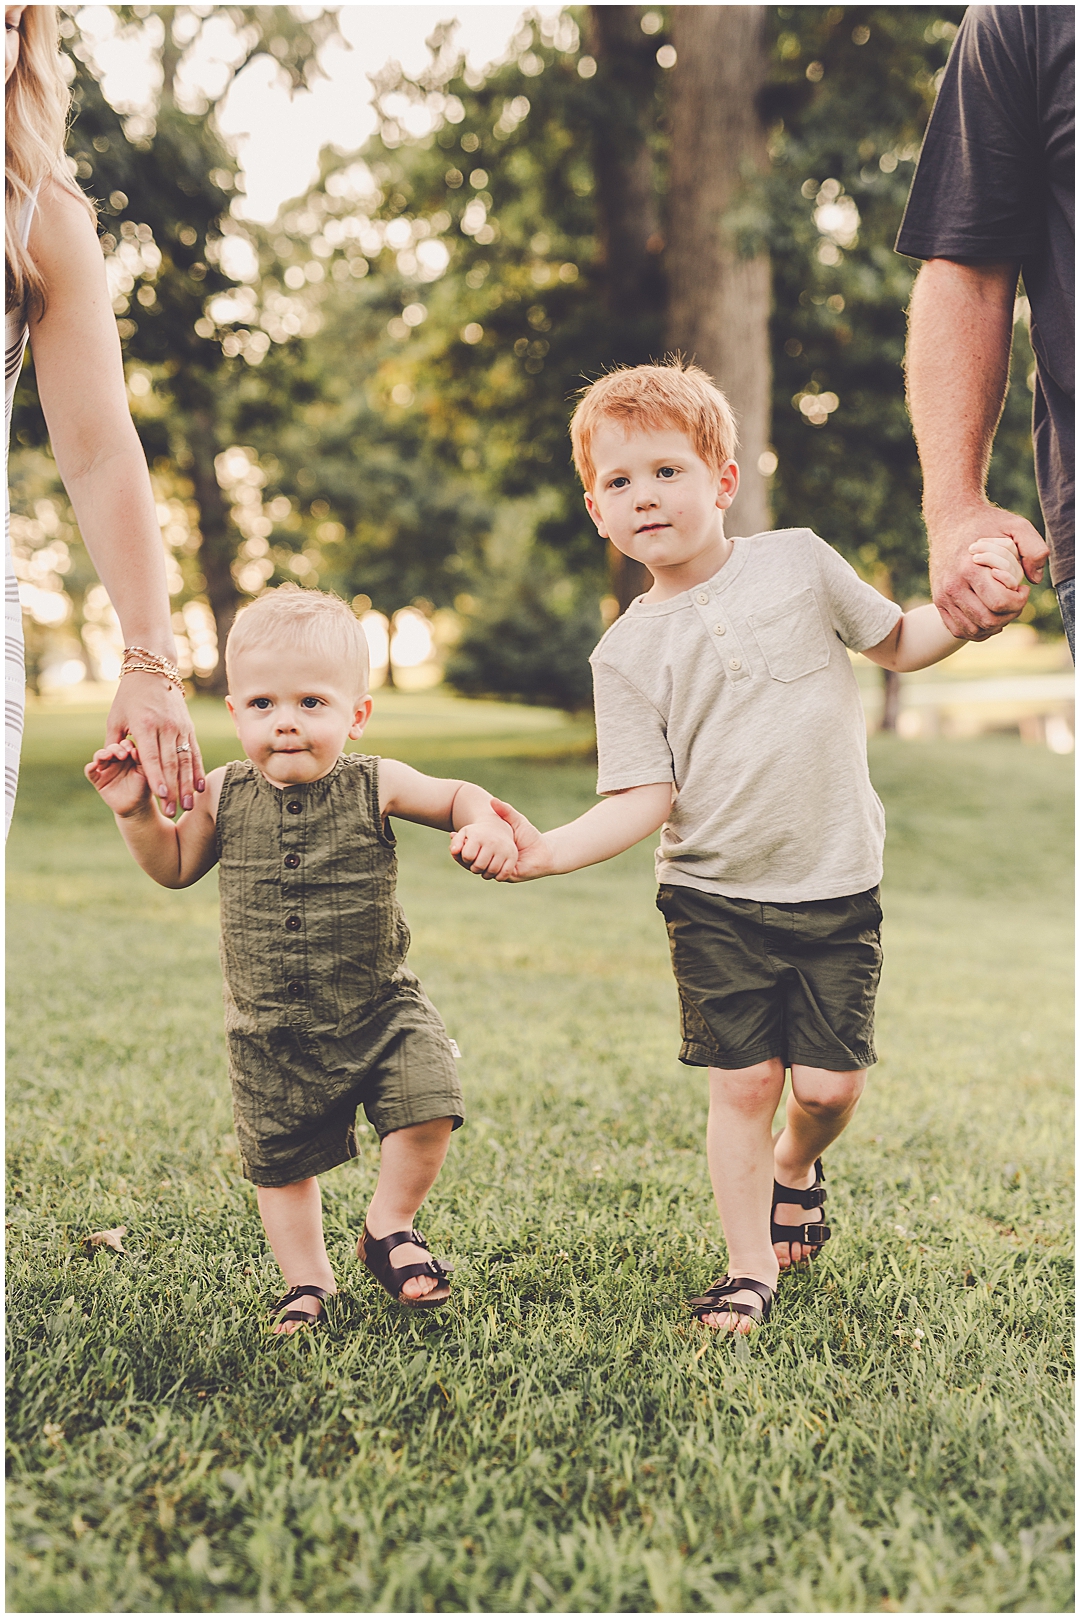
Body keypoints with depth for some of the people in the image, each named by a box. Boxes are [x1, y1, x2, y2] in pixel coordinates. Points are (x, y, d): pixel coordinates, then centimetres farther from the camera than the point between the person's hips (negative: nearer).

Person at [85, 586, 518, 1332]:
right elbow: (175, 867, 11)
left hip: (381, 1009, -1)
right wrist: (136, 810, -5)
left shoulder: (375, 786, -10)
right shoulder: (225, 796, -4)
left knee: (428, 1109, -16)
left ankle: (389, 1227, 13)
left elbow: (457, 796, 3)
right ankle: (308, 1279, 33)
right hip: (273, 1032, 2)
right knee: (279, 1161, 9)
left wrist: (486, 825, -19)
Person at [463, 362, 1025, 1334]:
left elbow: (900, 643, 12)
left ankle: (796, 1166, 36)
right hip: (716, 899, -1)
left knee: (830, 1084, 1)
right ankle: (750, 1270, 17)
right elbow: (647, 799, -7)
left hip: (837, 888, 1)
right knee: (745, 1081, -1)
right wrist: (546, 851, -21)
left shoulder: (797, 562, 1)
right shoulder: (629, 653, -2)